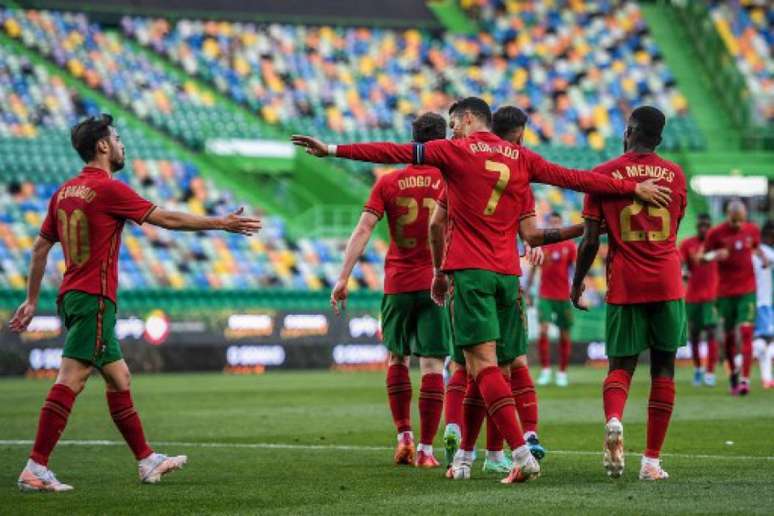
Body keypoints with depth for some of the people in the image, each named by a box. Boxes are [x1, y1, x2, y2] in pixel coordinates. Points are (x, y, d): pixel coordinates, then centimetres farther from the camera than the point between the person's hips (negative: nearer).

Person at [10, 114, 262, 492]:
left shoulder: (64, 192, 12)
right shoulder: (108, 189, -11)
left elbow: (40, 248, 16)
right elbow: (167, 219, -8)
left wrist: (31, 300, 22)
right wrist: (222, 223, 1)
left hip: (73, 296, 9)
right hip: (94, 297, -9)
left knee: (119, 377, 14)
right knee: (71, 379, -12)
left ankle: (147, 461, 20)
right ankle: (35, 469, -17)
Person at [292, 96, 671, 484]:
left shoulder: (455, 151, 0)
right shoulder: (521, 158, 11)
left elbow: (393, 153, -2)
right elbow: (574, 178, 12)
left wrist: (332, 150, 1)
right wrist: (634, 187, 19)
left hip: (470, 271, -5)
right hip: (508, 273, 5)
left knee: (483, 363, -11)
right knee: (479, 367, 12)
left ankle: (522, 455, -24)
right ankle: (463, 459, 15)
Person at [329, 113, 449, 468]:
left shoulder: (388, 183, 2)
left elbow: (363, 230, -4)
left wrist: (344, 278, -4)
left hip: (397, 283, 2)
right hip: (436, 284, -2)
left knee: (397, 358, 19)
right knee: (432, 365, -1)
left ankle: (403, 436, 11)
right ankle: (425, 449, -3)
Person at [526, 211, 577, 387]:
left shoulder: (569, 246, 2)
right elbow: (533, 270, 10)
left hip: (564, 297, 0)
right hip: (545, 296, 0)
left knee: (565, 336, 3)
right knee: (543, 331, -16)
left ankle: (562, 373, 14)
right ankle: (545, 371, -8)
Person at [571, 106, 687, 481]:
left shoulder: (604, 175, 0)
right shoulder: (675, 175, 8)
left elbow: (591, 240, -1)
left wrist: (577, 282, 12)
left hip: (624, 284, -1)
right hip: (667, 282, 1)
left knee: (621, 365, 6)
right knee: (663, 367, 6)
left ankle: (613, 420, -26)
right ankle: (652, 461, 3)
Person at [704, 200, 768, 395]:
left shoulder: (753, 230, 3)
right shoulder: (716, 233, -6)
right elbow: (705, 256, 0)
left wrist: (762, 257, 0)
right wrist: (715, 255, -22)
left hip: (747, 290, 0)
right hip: (725, 291, 0)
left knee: (746, 332, -12)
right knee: (729, 335, 6)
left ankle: (745, 379, -15)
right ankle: (733, 373, 27)